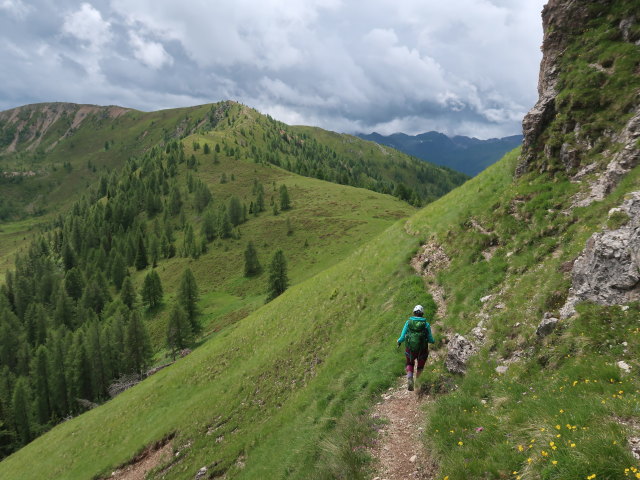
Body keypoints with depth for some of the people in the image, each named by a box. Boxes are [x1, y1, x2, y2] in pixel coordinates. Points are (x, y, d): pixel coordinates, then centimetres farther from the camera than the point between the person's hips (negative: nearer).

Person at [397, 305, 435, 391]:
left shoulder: (408, 322, -4)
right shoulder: (426, 324, -6)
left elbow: (402, 337, -5)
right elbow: (430, 339, -3)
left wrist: (399, 341, 17)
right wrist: (433, 341, 21)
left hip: (410, 349, 1)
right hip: (422, 350, 0)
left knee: (410, 364, 26)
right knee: (420, 367, 26)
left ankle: (409, 378, 1)